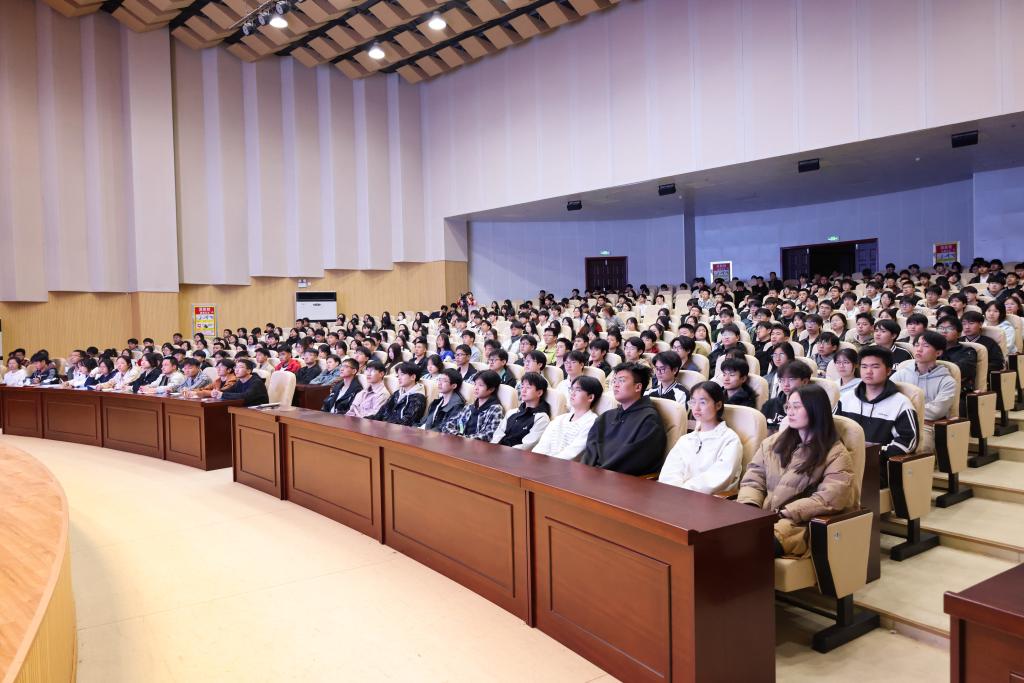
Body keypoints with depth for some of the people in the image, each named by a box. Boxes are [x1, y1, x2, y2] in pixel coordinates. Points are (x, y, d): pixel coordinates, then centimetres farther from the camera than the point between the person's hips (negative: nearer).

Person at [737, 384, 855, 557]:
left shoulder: (836, 454, 3)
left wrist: (784, 513, -17)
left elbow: (829, 499, -11)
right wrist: (750, 507, -7)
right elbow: (752, 481, 14)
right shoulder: (773, 442, 18)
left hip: (799, 524, -4)